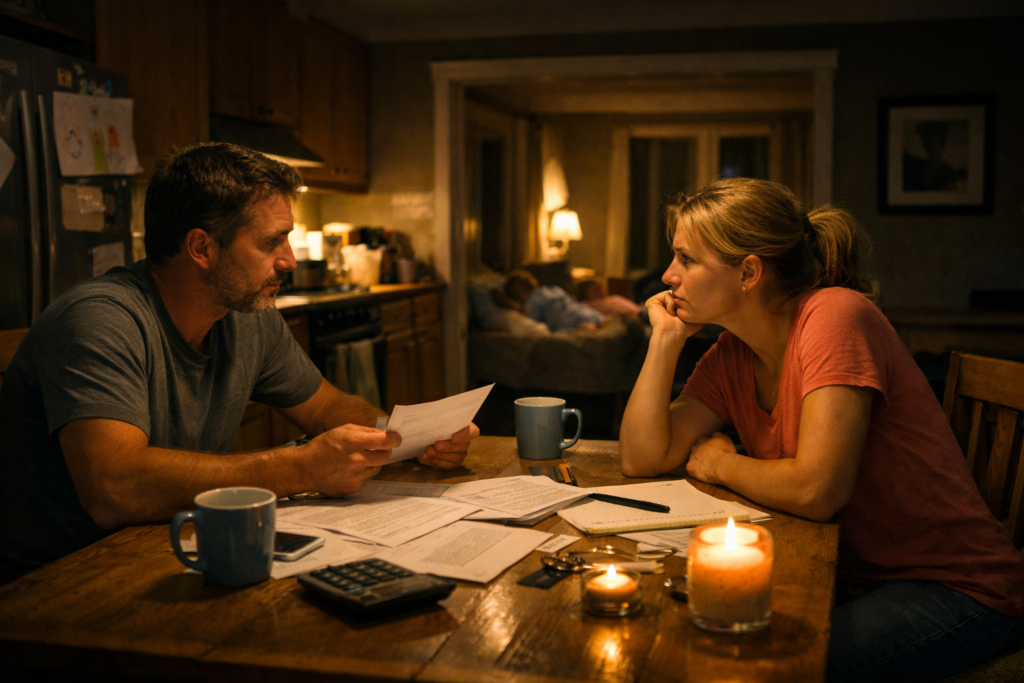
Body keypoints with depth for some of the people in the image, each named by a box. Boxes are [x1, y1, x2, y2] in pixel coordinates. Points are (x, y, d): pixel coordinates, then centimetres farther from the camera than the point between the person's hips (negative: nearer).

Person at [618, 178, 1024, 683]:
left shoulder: (835, 315, -20)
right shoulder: (731, 356, 4)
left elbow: (815, 490, -28)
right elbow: (642, 459, -2)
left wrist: (722, 464, -10)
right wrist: (665, 337, -5)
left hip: (955, 589, -7)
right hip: (850, 579, 7)